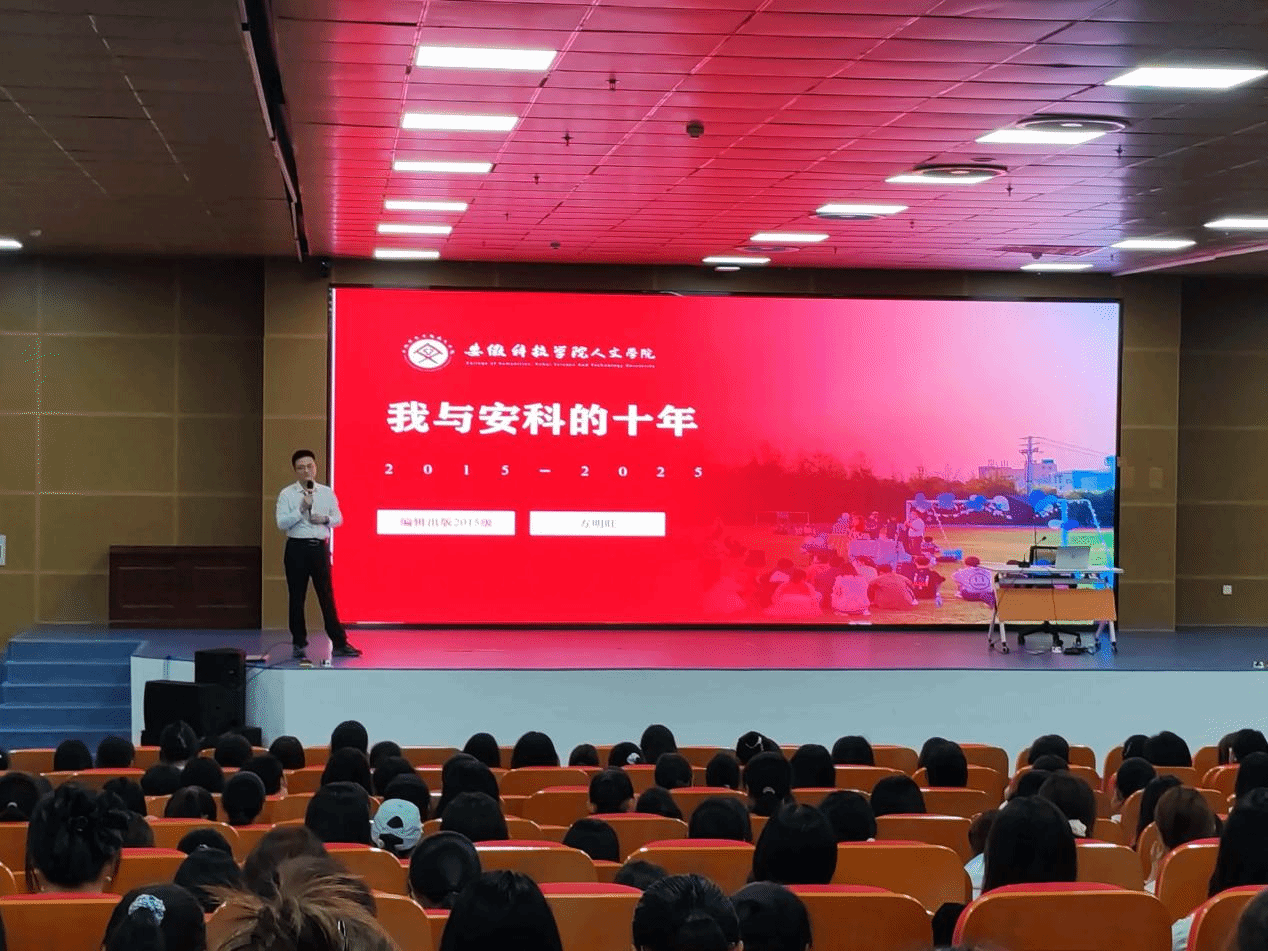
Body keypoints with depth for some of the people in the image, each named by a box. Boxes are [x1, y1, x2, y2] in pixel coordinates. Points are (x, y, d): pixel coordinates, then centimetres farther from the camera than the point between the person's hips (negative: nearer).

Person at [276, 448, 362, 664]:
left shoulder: (326, 493, 8)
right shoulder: (287, 494, -1)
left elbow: (338, 518, 12)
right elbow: (281, 523, -9)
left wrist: (325, 519, -8)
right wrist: (301, 509, -19)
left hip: (320, 547, 2)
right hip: (297, 548, -2)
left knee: (327, 597, 3)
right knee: (297, 598, 3)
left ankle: (339, 644, 6)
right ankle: (299, 645, 13)